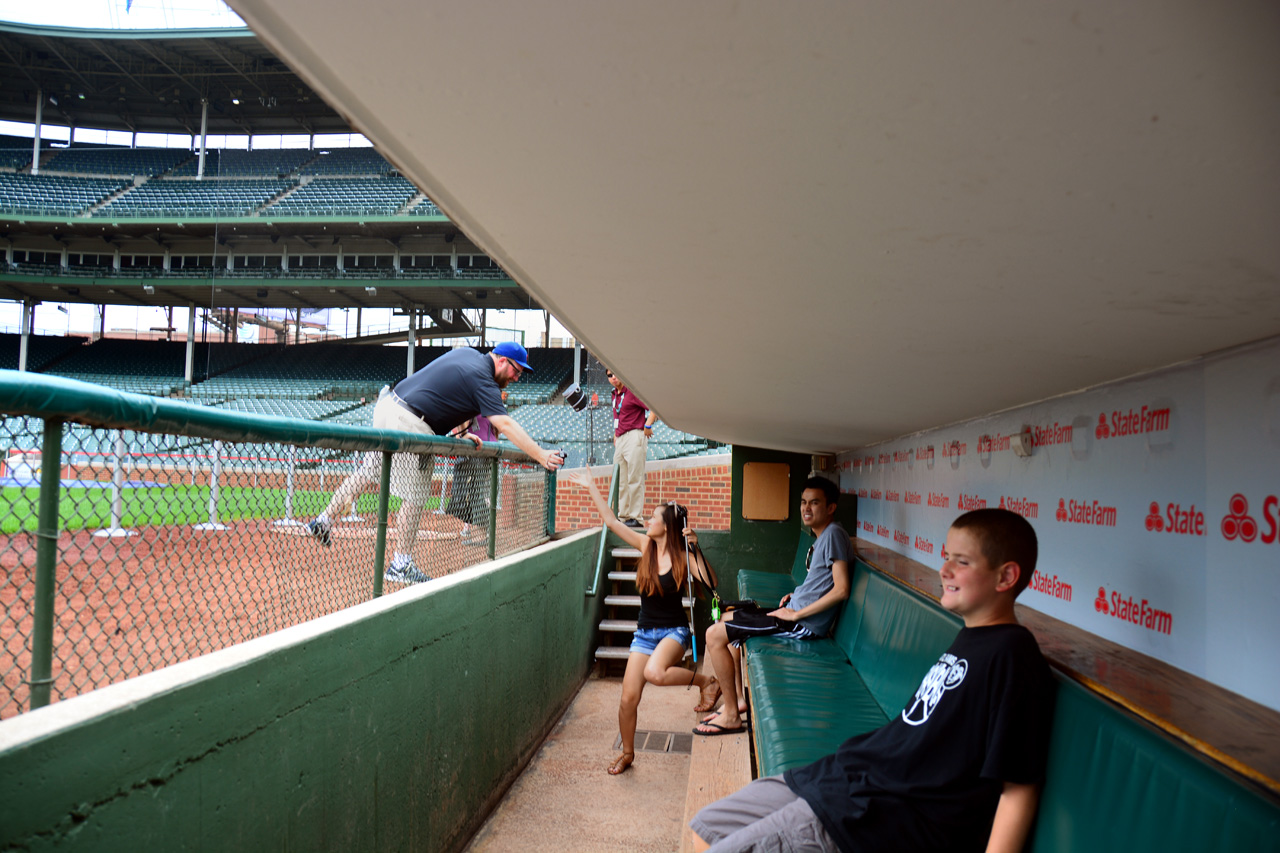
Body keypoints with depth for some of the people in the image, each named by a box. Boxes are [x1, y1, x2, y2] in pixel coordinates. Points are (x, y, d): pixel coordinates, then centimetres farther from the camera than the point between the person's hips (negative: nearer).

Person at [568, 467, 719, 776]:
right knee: (628, 698, -1)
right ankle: (627, 753, 24)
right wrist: (591, 487, 4)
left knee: (654, 672, -35)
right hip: (644, 631, 4)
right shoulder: (645, 545, 0)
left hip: (674, 630, -4)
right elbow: (612, 521, 4)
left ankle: (705, 680, -7)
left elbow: (711, 583, -24)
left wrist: (696, 548, -29)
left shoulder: (681, 556, -11)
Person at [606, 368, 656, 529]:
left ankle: (635, 517, -8)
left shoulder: (633, 392, -9)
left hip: (634, 436, -9)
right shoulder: (614, 395, 17)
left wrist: (647, 426, -14)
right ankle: (623, 516, 15)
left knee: (635, 478, -9)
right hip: (620, 439, 9)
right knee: (621, 481, 10)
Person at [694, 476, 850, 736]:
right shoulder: (821, 535, 14)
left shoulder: (833, 534, -16)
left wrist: (797, 614, -21)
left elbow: (841, 589, -24)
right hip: (796, 610, 11)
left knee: (715, 635, -13)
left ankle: (732, 716, -5)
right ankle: (738, 698, 18)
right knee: (724, 620, 21)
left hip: (805, 623, -11)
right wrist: (796, 595, 9)